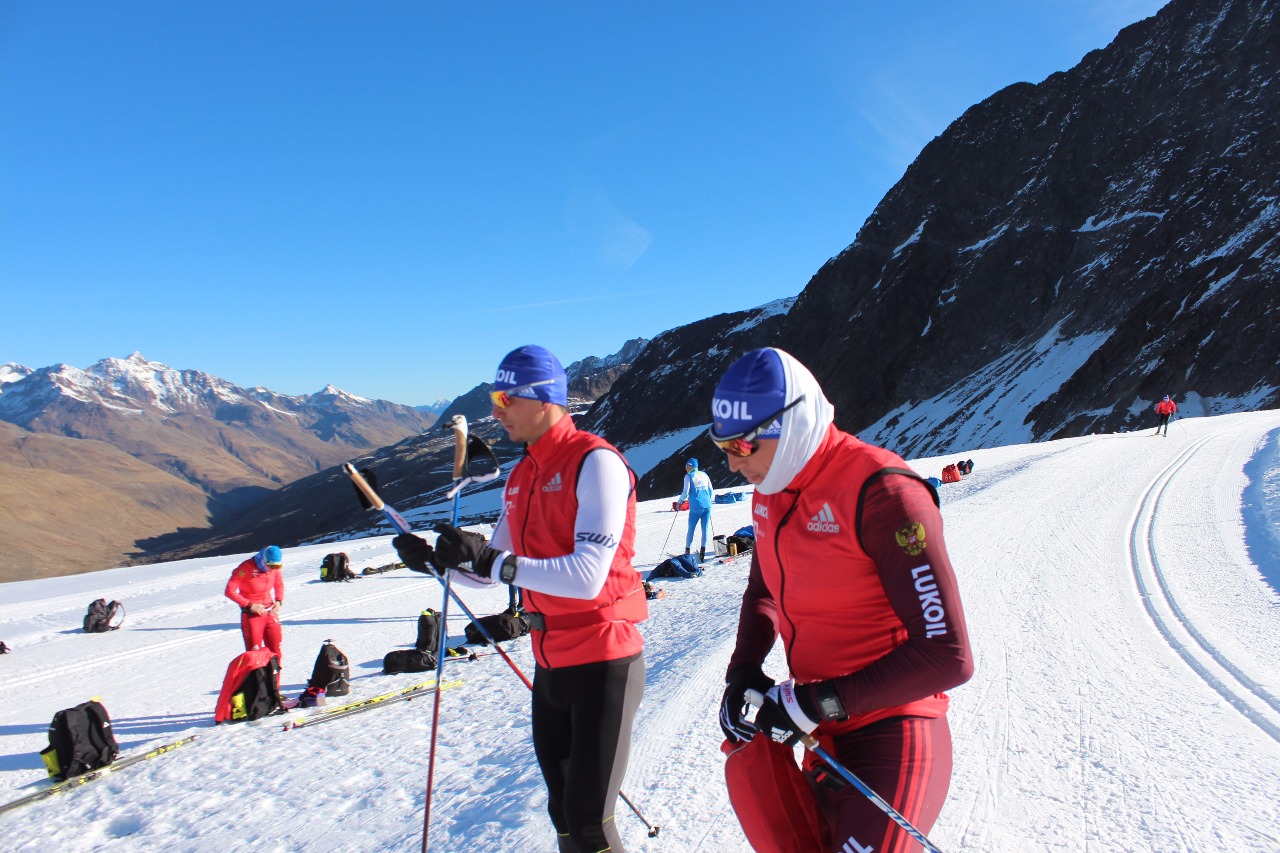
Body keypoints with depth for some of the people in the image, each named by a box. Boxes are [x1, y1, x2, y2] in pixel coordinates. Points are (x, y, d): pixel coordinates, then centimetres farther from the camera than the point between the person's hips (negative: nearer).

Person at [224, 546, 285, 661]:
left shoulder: (275, 567, -1)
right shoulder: (247, 567, -17)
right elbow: (230, 591, -15)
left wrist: (278, 601, -1)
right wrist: (250, 605, -18)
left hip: (270, 614, 4)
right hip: (252, 615, -4)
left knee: (275, 652, 6)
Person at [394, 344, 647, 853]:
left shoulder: (595, 462, -17)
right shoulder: (520, 478, 9)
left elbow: (586, 577, -26)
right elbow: (491, 571, 15)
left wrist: (492, 561, -26)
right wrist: (437, 560, -3)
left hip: (603, 662, -8)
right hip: (549, 663, 8)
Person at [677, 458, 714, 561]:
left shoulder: (688, 476, -1)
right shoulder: (704, 475, 13)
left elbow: (685, 492, -7)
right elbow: (711, 491, 15)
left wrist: (679, 502, 8)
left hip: (696, 507, -4)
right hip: (707, 506, 4)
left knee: (691, 530, 6)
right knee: (705, 529, 5)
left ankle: (687, 551, 7)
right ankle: (703, 551, -1)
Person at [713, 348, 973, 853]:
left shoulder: (881, 493, -24)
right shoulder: (770, 492, 0)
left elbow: (947, 656, -24)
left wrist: (818, 703, -21)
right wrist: (743, 671, 1)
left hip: (890, 740, -8)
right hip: (824, 739, 8)